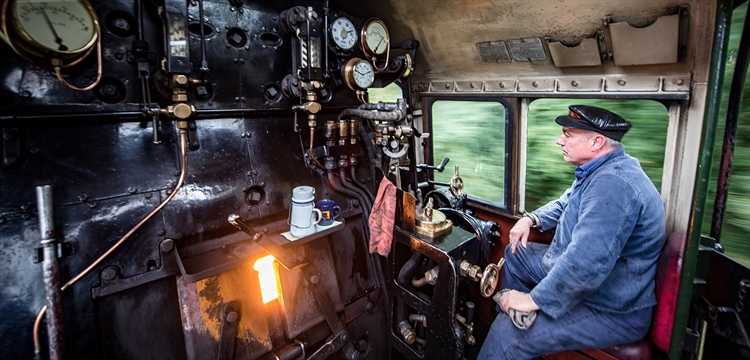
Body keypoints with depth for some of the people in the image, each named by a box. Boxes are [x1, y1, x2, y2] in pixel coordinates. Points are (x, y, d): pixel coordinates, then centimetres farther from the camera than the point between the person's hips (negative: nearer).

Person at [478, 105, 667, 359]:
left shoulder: (612, 185, -32)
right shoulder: (601, 170, 4)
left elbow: (585, 264, -38)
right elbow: (566, 203, 22)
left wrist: (534, 299, -28)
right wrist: (531, 219, 6)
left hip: (613, 311, -10)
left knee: (507, 336, -21)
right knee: (515, 253, 19)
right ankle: (508, 316, 31)